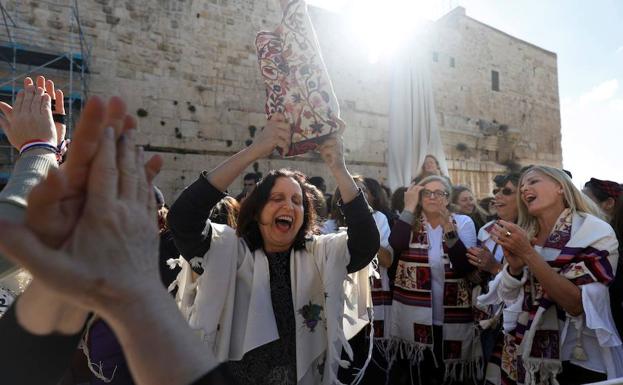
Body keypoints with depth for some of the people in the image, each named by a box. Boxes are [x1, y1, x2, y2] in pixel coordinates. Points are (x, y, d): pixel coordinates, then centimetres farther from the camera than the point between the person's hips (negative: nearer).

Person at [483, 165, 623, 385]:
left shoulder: (597, 232, -12)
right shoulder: (524, 234, 0)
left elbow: (577, 305, -20)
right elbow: (507, 298, 2)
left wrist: (528, 254, -27)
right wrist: (514, 265, -16)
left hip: (575, 362, -4)